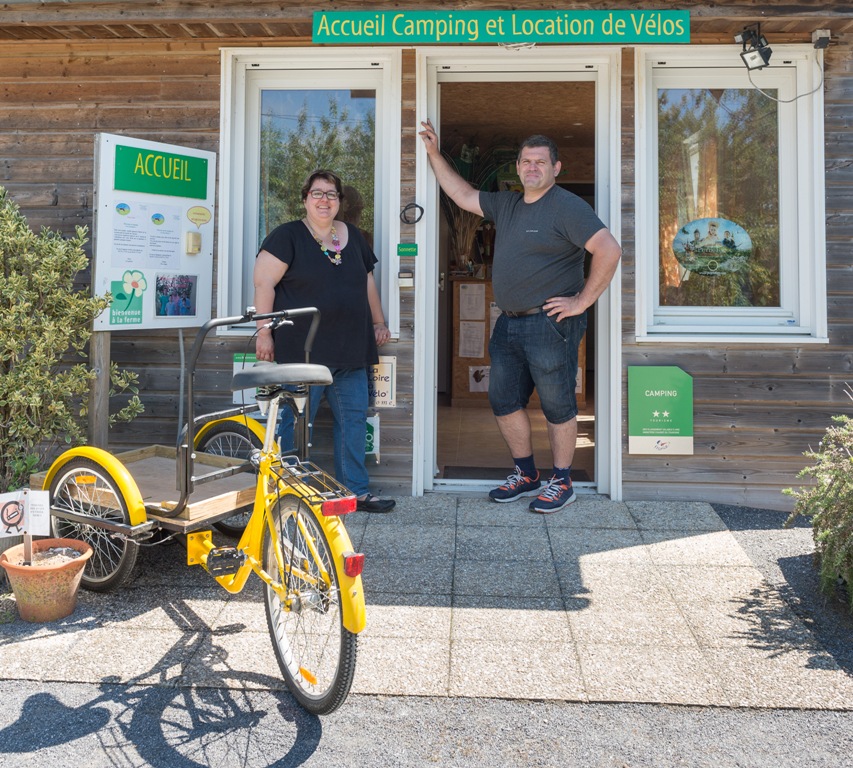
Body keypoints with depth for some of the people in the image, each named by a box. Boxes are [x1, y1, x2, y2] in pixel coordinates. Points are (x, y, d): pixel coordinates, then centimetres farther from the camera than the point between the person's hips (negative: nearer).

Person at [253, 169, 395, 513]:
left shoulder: (352, 236, 16)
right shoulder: (287, 236, -2)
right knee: (296, 423, -2)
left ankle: (356, 490, 17)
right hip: (302, 352, -6)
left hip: (350, 352, 6)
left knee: (354, 419, 7)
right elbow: (264, 282, -8)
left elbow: (367, 281, 23)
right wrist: (264, 332, -13)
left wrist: (378, 322, 20)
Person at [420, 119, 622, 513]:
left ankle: (561, 482, 16)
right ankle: (526, 474, 27)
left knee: (557, 406, 2)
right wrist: (434, 154, 20)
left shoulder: (567, 207, -10)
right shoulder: (506, 204, 14)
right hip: (508, 323, 8)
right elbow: (463, 195, 24)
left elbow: (609, 251, -18)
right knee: (504, 401, 12)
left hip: (549, 324, -8)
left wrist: (582, 300, -17)